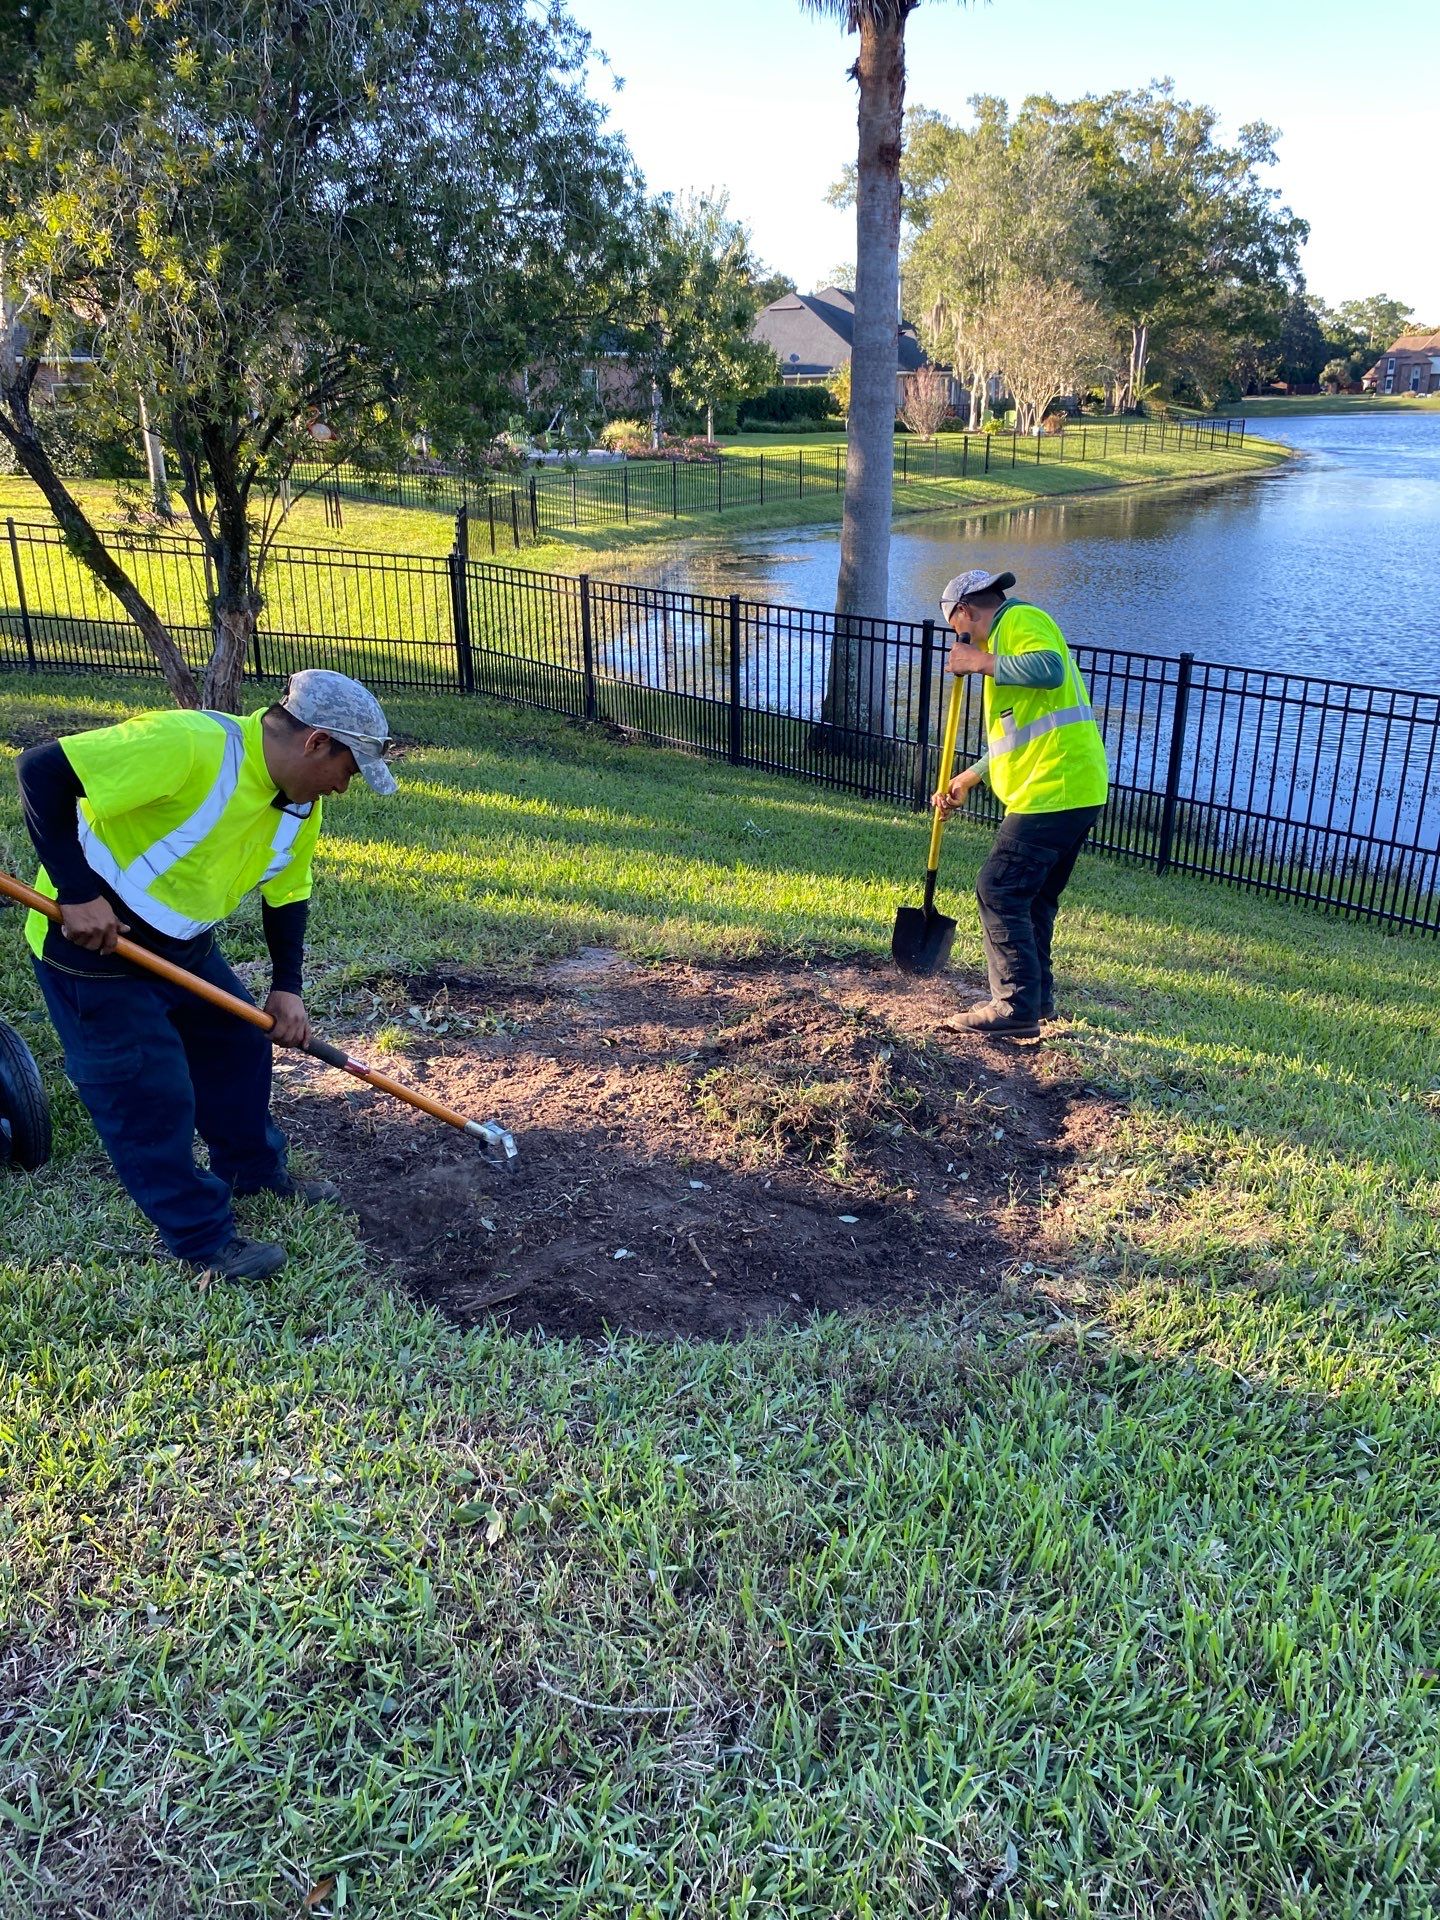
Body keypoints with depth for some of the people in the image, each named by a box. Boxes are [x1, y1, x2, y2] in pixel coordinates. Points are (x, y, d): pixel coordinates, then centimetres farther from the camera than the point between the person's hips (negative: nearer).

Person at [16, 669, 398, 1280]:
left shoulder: (301, 806, -4)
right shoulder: (188, 745, -31)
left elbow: (286, 896, 9)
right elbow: (42, 771, -30)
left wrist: (287, 988, 1)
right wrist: (77, 894, -31)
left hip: (184, 947, 8)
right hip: (90, 942, -8)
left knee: (239, 1046, 18)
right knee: (152, 1098, -2)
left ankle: (252, 1169, 40)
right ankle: (204, 1241, 14)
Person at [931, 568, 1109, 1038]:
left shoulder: (1021, 620, -5)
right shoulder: (1008, 633, 27)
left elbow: (1050, 670, -28)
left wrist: (982, 662, -16)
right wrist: (967, 779, 26)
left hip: (1052, 791, -11)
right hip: (1074, 790, 11)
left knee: (999, 893, -8)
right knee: (1033, 897, 18)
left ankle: (1017, 1007, -5)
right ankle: (1037, 996, 27)